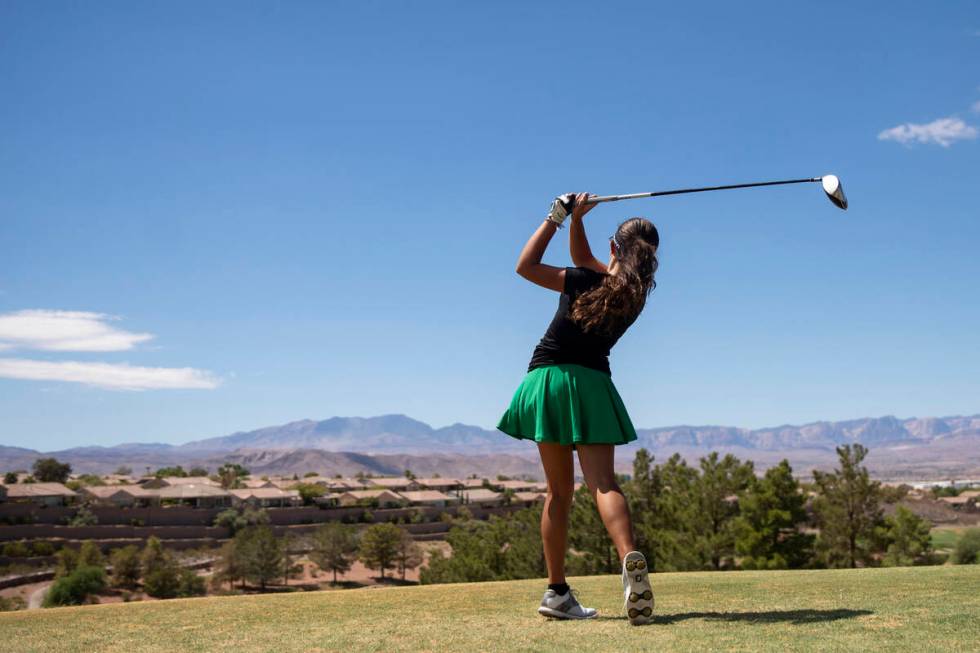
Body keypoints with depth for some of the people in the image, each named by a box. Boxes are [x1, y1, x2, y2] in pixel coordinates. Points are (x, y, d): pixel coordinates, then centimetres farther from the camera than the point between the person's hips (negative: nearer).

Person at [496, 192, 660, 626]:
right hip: (592, 383, 1)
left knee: (559, 491, 7)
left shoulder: (586, 283, -9)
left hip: (549, 378, -1)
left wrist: (557, 217, 2)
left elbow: (525, 266, -1)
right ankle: (630, 558, -37)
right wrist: (576, 219, 10)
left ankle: (557, 592, 9)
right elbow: (584, 261, 20)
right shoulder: (637, 292, 6)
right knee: (603, 483, -8)